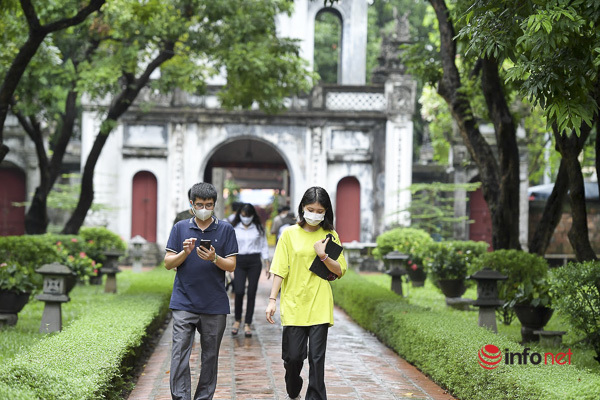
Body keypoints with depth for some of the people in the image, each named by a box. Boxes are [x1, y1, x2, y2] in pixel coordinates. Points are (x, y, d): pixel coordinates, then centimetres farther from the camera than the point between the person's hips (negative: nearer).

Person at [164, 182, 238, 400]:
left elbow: (231, 265, 0)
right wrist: (185, 253, -15)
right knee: (180, 354, -9)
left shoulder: (226, 229, 3)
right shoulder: (180, 228, 5)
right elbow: (168, 263, 3)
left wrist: (214, 258, -18)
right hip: (184, 302, 0)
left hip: (215, 304, 0)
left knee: (210, 356, 8)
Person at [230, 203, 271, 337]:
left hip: (254, 262, 1)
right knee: (239, 291, -14)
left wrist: (267, 266, 5)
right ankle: (237, 320, 8)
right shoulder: (234, 229, 5)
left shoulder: (258, 229, 7)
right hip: (239, 262, -1)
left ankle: (247, 324, 8)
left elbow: (264, 247, 10)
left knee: (251, 293, -1)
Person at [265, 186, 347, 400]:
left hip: (319, 306, 0)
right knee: (293, 356, 3)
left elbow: (340, 271, 5)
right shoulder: (290, 234, 3)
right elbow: (280, 270, 1)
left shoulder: (330, 236, 6)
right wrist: (272, 300, -5)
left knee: (317, 357, -2)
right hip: (293, 305, 0)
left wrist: (323, 256, -10)